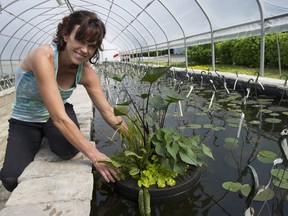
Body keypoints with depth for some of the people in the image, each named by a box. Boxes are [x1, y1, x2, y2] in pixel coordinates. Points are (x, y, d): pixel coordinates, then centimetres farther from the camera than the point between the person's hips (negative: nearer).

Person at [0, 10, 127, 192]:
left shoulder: (86, 71, -17)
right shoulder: (44, 57, -33)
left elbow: (108, 112, -11)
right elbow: (59, 118, -38)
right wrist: (94, 155, -38)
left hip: (59, 113, 3)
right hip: (25, 121, -3)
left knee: (69, 150, -26)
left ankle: (49, 137, 10)